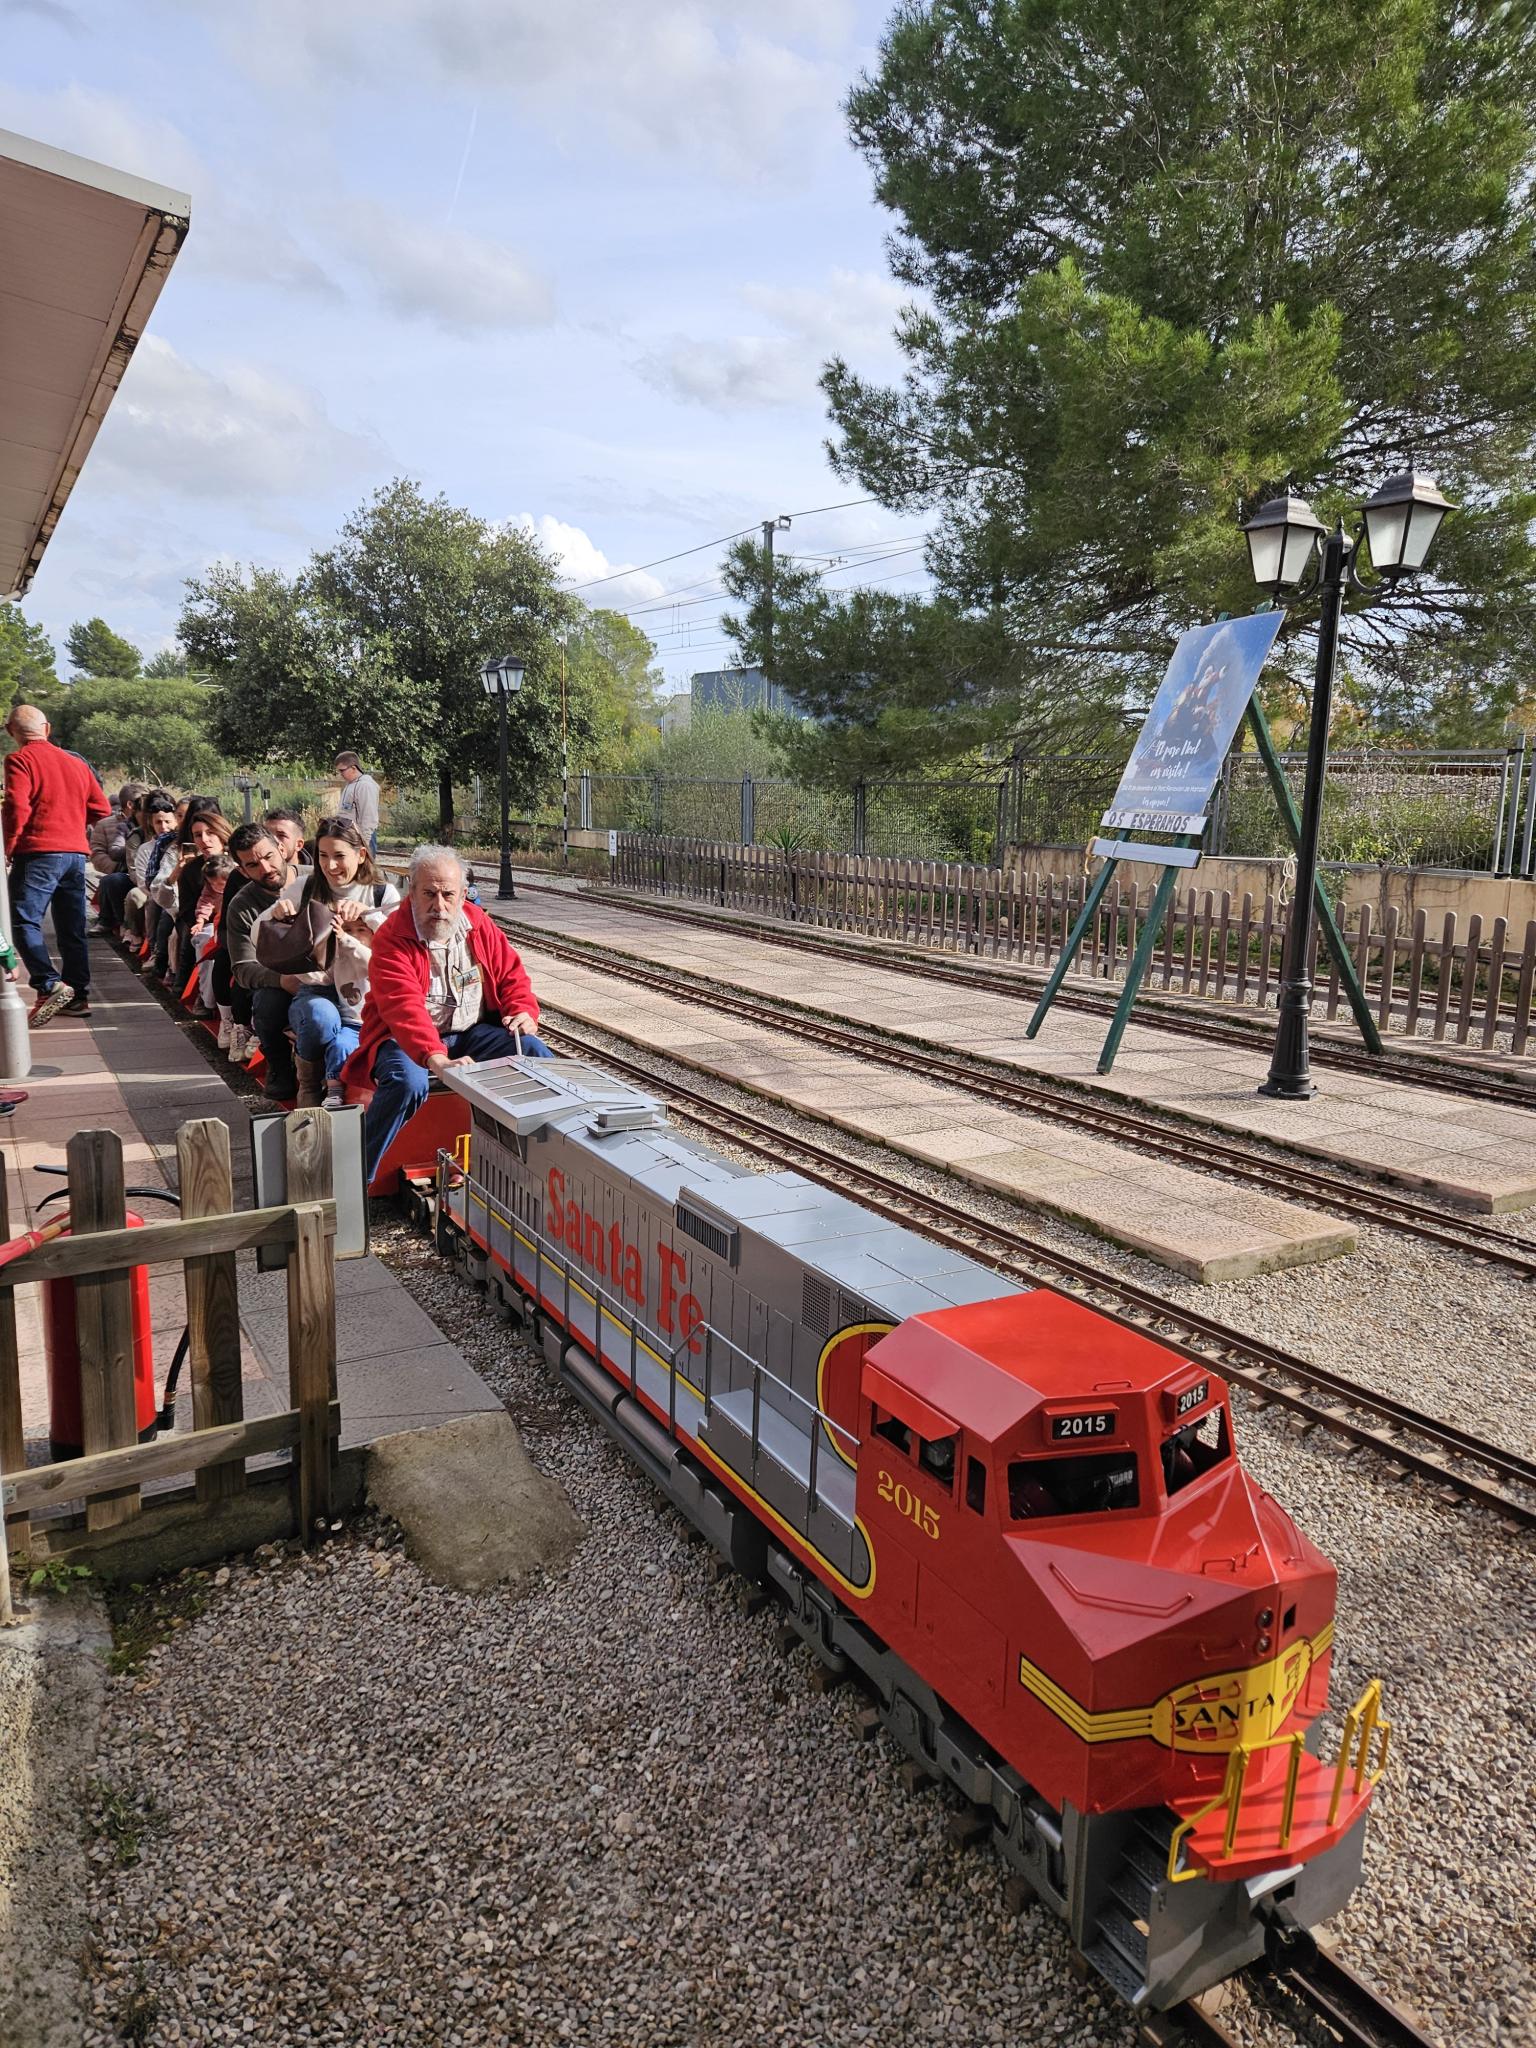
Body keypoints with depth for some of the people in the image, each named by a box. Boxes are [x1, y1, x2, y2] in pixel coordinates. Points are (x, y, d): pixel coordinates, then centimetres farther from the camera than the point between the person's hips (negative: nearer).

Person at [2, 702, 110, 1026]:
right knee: (72, 929, 11)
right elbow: (101, 807, 14)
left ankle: (49, 985, -21)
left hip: (38, 853, -6)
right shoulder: (75, 762, 14)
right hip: (76, 853, 6)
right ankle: (78, 996, 14)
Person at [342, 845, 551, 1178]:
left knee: (538, 1056, -14)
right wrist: (437, 1060, -48)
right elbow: (404, 1009, -32)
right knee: (408, 1081, -37)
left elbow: (511, 975, 13)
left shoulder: (479, 926, 3)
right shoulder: (391, 938, -17)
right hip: (408, 1040, -5)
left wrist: (523, 1010, -10)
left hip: (473, 1033, 5)